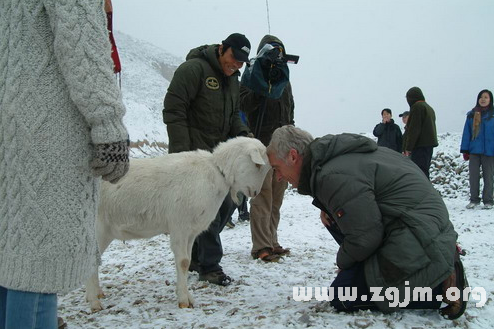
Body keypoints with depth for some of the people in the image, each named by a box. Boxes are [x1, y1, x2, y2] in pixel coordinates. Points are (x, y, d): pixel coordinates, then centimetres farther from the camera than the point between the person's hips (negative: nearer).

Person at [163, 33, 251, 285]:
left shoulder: (232, 79, 15)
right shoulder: (193, 69, -13)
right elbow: (173, 111, -18)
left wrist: (241, 133, 1)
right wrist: (181, 152, -22)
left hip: (218, 153, 9)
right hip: (193, 154, -9)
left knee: (227, 205, 11)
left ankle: (195, 255, 26)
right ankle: (209, 266, 4)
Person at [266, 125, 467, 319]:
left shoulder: (333, 176, -20)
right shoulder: (337, 156, 11)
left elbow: (366, 237, -20)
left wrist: (343, 261, 1)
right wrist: (327, 209, 9)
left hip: (419, 246, -10)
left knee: (341, 297, -4)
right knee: (332, 216, 14)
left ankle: (440, 286, -7)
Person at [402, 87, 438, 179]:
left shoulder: (417, 106, -9)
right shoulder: (429, 108, 22)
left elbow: (414, 129, -15)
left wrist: (408, 148, -14)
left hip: (420, 145, -10)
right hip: (429, 144, 10)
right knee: (424, 171, 14)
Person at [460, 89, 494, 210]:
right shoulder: (472, 115, 6)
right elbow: (466, 133, 5)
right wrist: (465, 150, 0)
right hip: (474, 150, 2)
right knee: (473, 176, 5)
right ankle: (474, 200, 15)